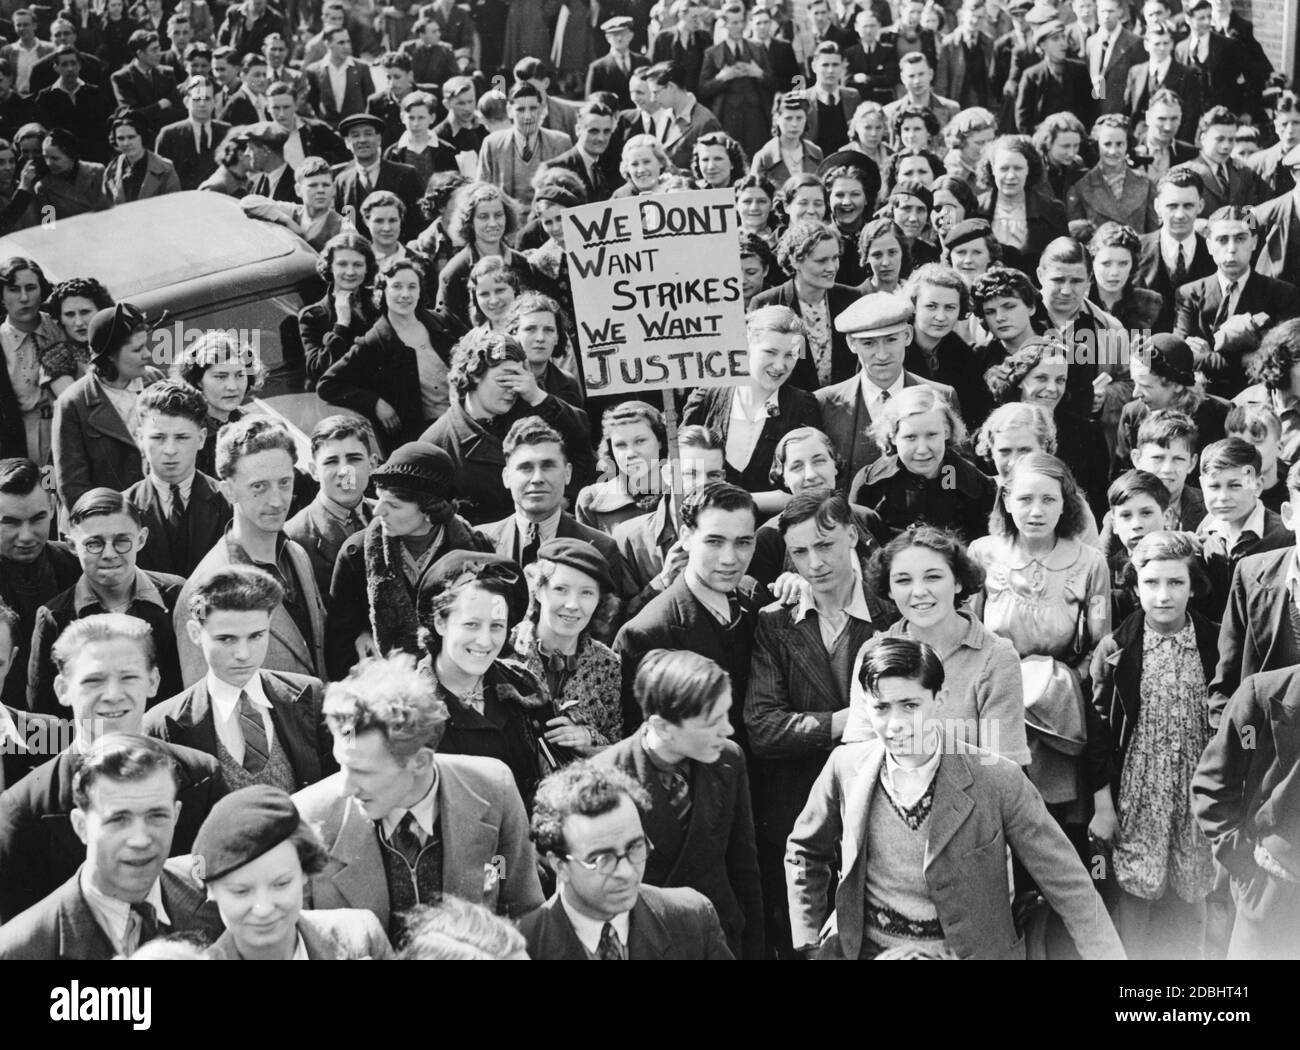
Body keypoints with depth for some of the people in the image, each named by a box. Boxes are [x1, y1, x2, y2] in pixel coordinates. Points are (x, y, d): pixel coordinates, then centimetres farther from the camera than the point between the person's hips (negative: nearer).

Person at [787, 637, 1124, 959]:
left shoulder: (998, 781, -12)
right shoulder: (846, 766, -3)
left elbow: (1069, 887, -8)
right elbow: (805, 852, 14)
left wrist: (1107, 955, -17)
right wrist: (809, 945, 8)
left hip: (966, 952, -1)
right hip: (866, 949, 1)